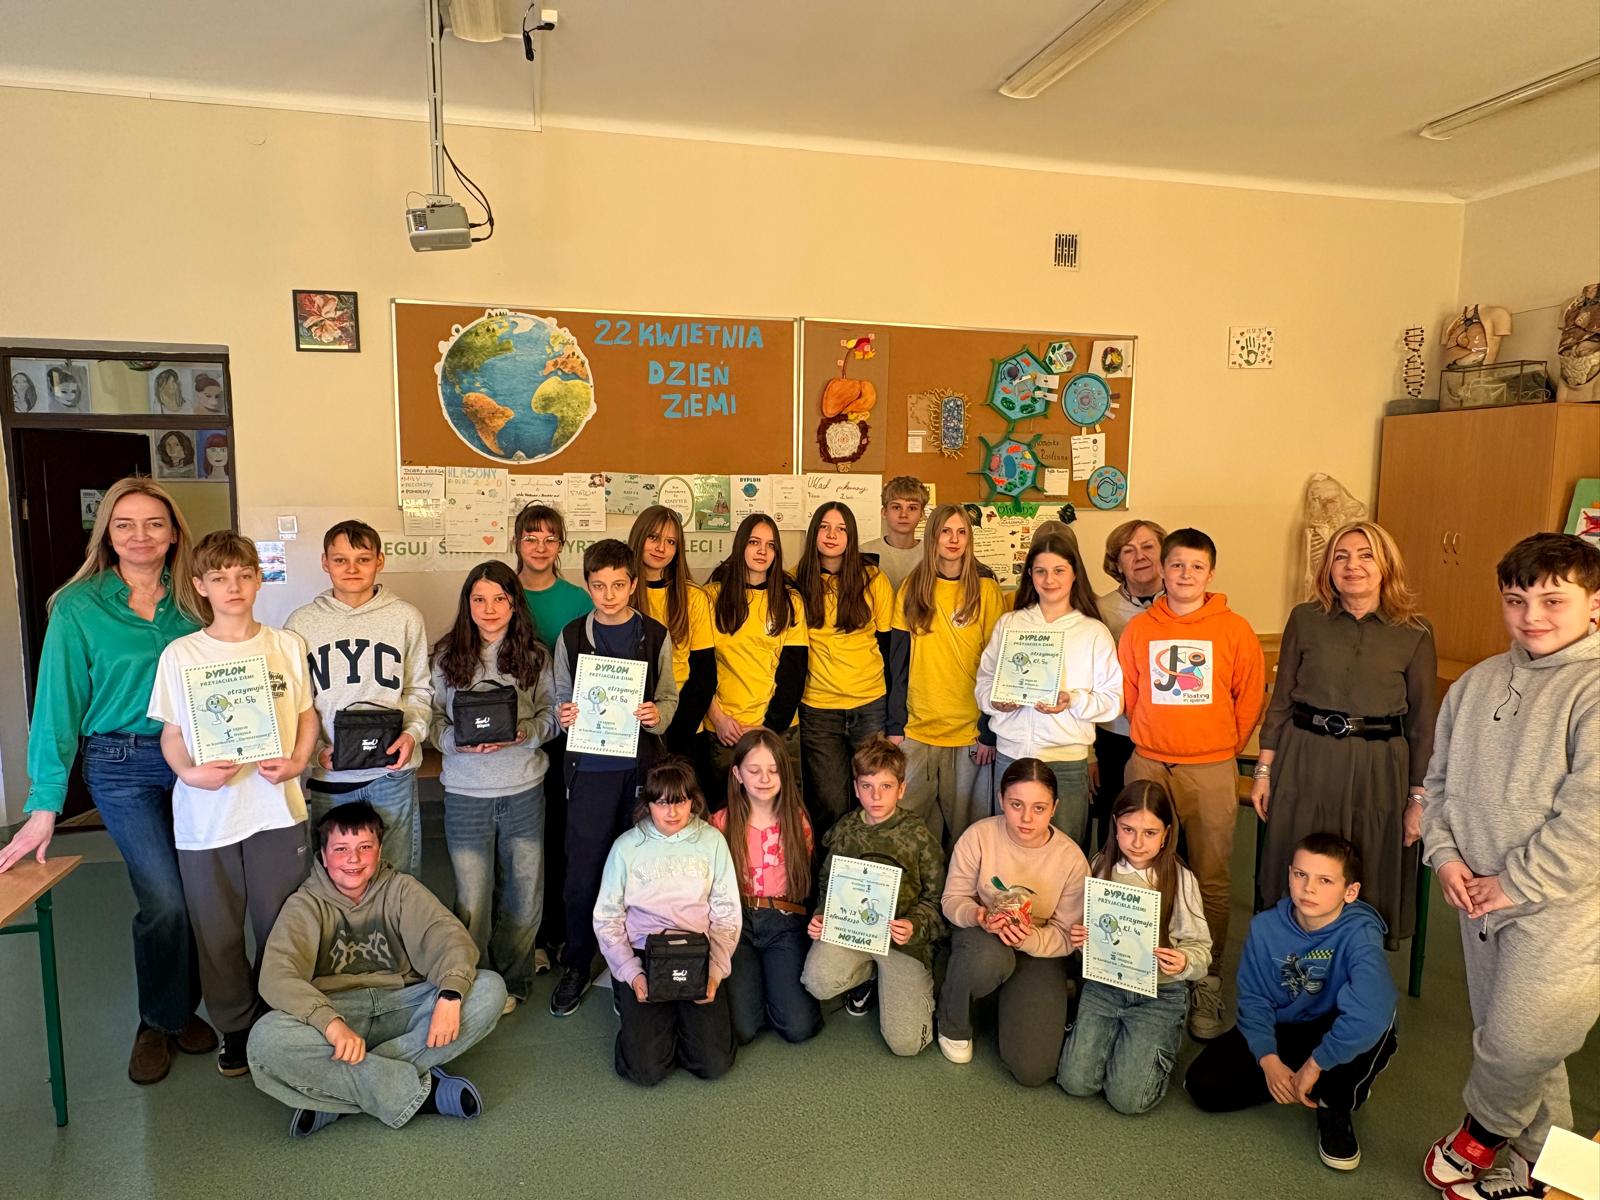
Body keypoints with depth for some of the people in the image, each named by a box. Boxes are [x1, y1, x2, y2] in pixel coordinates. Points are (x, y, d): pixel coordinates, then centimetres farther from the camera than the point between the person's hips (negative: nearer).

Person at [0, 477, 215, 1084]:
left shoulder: (191, 601, 3)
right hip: (121, 765, -3)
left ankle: (183, 1008, 29)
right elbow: (57, 705, -6)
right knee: (163, 899, -7)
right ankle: (158, 1022, 19)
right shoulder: (80, 607, -6)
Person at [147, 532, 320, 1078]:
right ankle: (235, 1027, 29)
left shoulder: (288, 645, 2)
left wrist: (297, 762, -8)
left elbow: (307, 714, 9)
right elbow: (171, 735, 4)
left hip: (276, 808, 0)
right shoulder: (179, 655, -1)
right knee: (217, 932, 10)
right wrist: (189, 772, -14)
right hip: (206, 814, 0)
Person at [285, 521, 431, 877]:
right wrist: (315, 748, -9)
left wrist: (413, 732, -10)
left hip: (393, 772, 0)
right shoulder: (301, 622, 2)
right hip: (327, 774, 1)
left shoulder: (405, 617, 2)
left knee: (399, 874, 10)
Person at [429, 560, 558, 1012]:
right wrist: (458, 740, -17)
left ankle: (512, 982, 33)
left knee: (523, 897, 13)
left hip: (525, 791, 1)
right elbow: (433, 719, 1)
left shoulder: (534, 655, 0)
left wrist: (524, 733, -15)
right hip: (466, 793, -1)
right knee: (472, 902, 8)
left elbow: (550, 715, 4)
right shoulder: (446, 655, -2)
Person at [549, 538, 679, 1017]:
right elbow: (562, 699, 9)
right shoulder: (572, 636, 3)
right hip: (590, 766, 0)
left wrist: (657, 715, -15)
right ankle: (576, 967, 22)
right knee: (582, 871, 3)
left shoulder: (655, 636, 3)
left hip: (641, 763, 0)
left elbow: (669, 698, 6)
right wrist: (564, 715, -13)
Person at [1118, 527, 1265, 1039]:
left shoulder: (1234, 630, -1)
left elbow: (1251, 697, 6)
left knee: (1212, 879, 3)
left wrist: (1223, 747, 9)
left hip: (1212, 771, -1)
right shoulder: (1138, 628, 3)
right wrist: (1152, 738, 11)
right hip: (1148, 765, 2)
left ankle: (1207, 983, 17)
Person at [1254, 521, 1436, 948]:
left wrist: (1419, 797, 3)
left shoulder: (1414, 632, 0)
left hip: (1378, 769, 0)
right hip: (1305, 763, 1)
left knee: (1370, 886, 11)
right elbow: (1281, 700, 5)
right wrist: (1264, 770, 4)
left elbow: (1422, 720, 3)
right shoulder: (1305, 619, 1)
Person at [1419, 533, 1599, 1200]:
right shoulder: (1477, 685, 7)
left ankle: (1481, 1133, 28)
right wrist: (1444, 853, -1)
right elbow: (1439, 780, 13)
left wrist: (1515, 882, -16)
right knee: (1504, 1044, 18)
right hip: (1481, 901, 6)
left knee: (1516, 1047, -1)